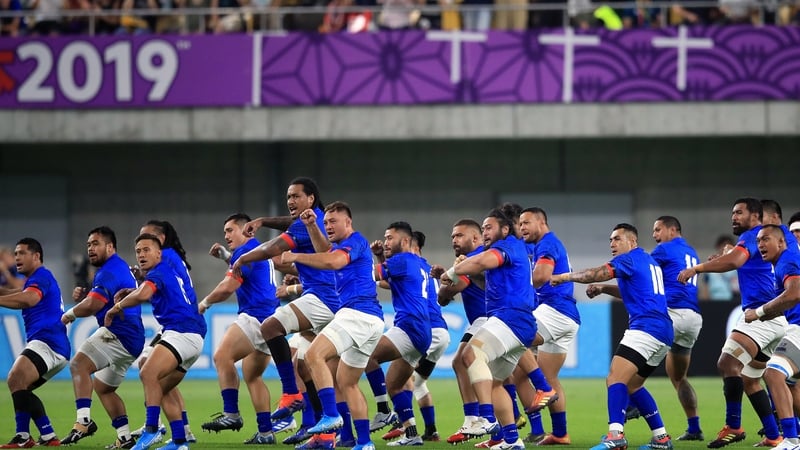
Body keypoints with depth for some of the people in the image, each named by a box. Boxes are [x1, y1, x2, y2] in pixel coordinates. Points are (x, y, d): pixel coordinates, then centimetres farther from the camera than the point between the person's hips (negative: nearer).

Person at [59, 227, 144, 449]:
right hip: (132, 341, 11)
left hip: (119, 333, -11)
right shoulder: (119, 268, 21)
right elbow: (101, 304, 27)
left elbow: (92, 305, -23)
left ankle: (84, 420, -36)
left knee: (79, 364, -24)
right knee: (102, 387, 21)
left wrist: (70, 314, -4)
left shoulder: (110, 271, -12)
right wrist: (83, 296, 6)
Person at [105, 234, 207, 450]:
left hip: (182, 332, -11)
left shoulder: (157, 273, -6)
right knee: (161, 389, 13)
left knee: (148, 373, -26)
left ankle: (151, 429, -34)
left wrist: (117, 306, -11)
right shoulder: (170, 270, 24)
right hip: (193, 336, 11)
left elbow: (143, 294, -28)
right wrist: (129, 293, 30)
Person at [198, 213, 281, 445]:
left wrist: (204, 303, 2)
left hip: (256, 315, -10)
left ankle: (231, 414, -27)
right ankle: (265, 432, 8)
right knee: (252, 376, 12)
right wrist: (223, 255, 35)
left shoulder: (246, 251, -6)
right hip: (270, 320, 10)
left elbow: (228, 287, -12)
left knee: (222, 356, -17)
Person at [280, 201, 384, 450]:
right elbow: (325, 251, 41)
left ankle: (331, 415, -31)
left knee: (314, 354, -23)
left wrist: (296, 257, -15)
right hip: (372, 320, 11)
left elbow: (332, 261, -23)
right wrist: (311, 226, 24)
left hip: (357, 314, -11)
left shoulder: (356, 241, -6)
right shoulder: (344, 245, 23)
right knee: (346, 383, 15)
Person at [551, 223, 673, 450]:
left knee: (615, 378, -20)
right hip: (663, 332, 10)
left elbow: (596, 274, -9)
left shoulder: (630, 259, -3)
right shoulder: (649, 261, 25)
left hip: (646, 328, -10)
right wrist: (603, 288, 24)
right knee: (632, 385, 19)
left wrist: (565, 276, 5)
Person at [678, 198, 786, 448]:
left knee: (728, 362, -21)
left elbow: (733, 261, -26)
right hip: (775, 320, 11)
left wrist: (697, 268, -23)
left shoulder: (752, 236, -8)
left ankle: (733, 427, -21)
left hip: (761, 314, -11)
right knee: (749, 380, 15)